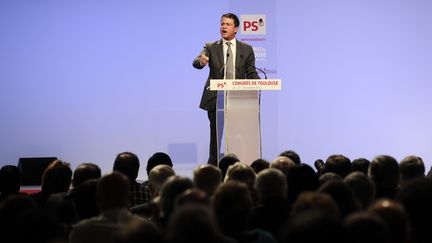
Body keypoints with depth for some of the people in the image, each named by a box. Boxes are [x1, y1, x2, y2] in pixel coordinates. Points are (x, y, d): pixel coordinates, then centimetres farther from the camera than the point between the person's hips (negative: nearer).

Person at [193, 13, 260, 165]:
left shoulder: (246, 49, 9)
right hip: (215, 98, 0)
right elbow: (196, 63, -11)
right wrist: (201, 61, -35)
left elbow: (251, 73, 9)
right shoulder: (211, 48, 5)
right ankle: (213, 165, 12)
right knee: (215, 133, 3)